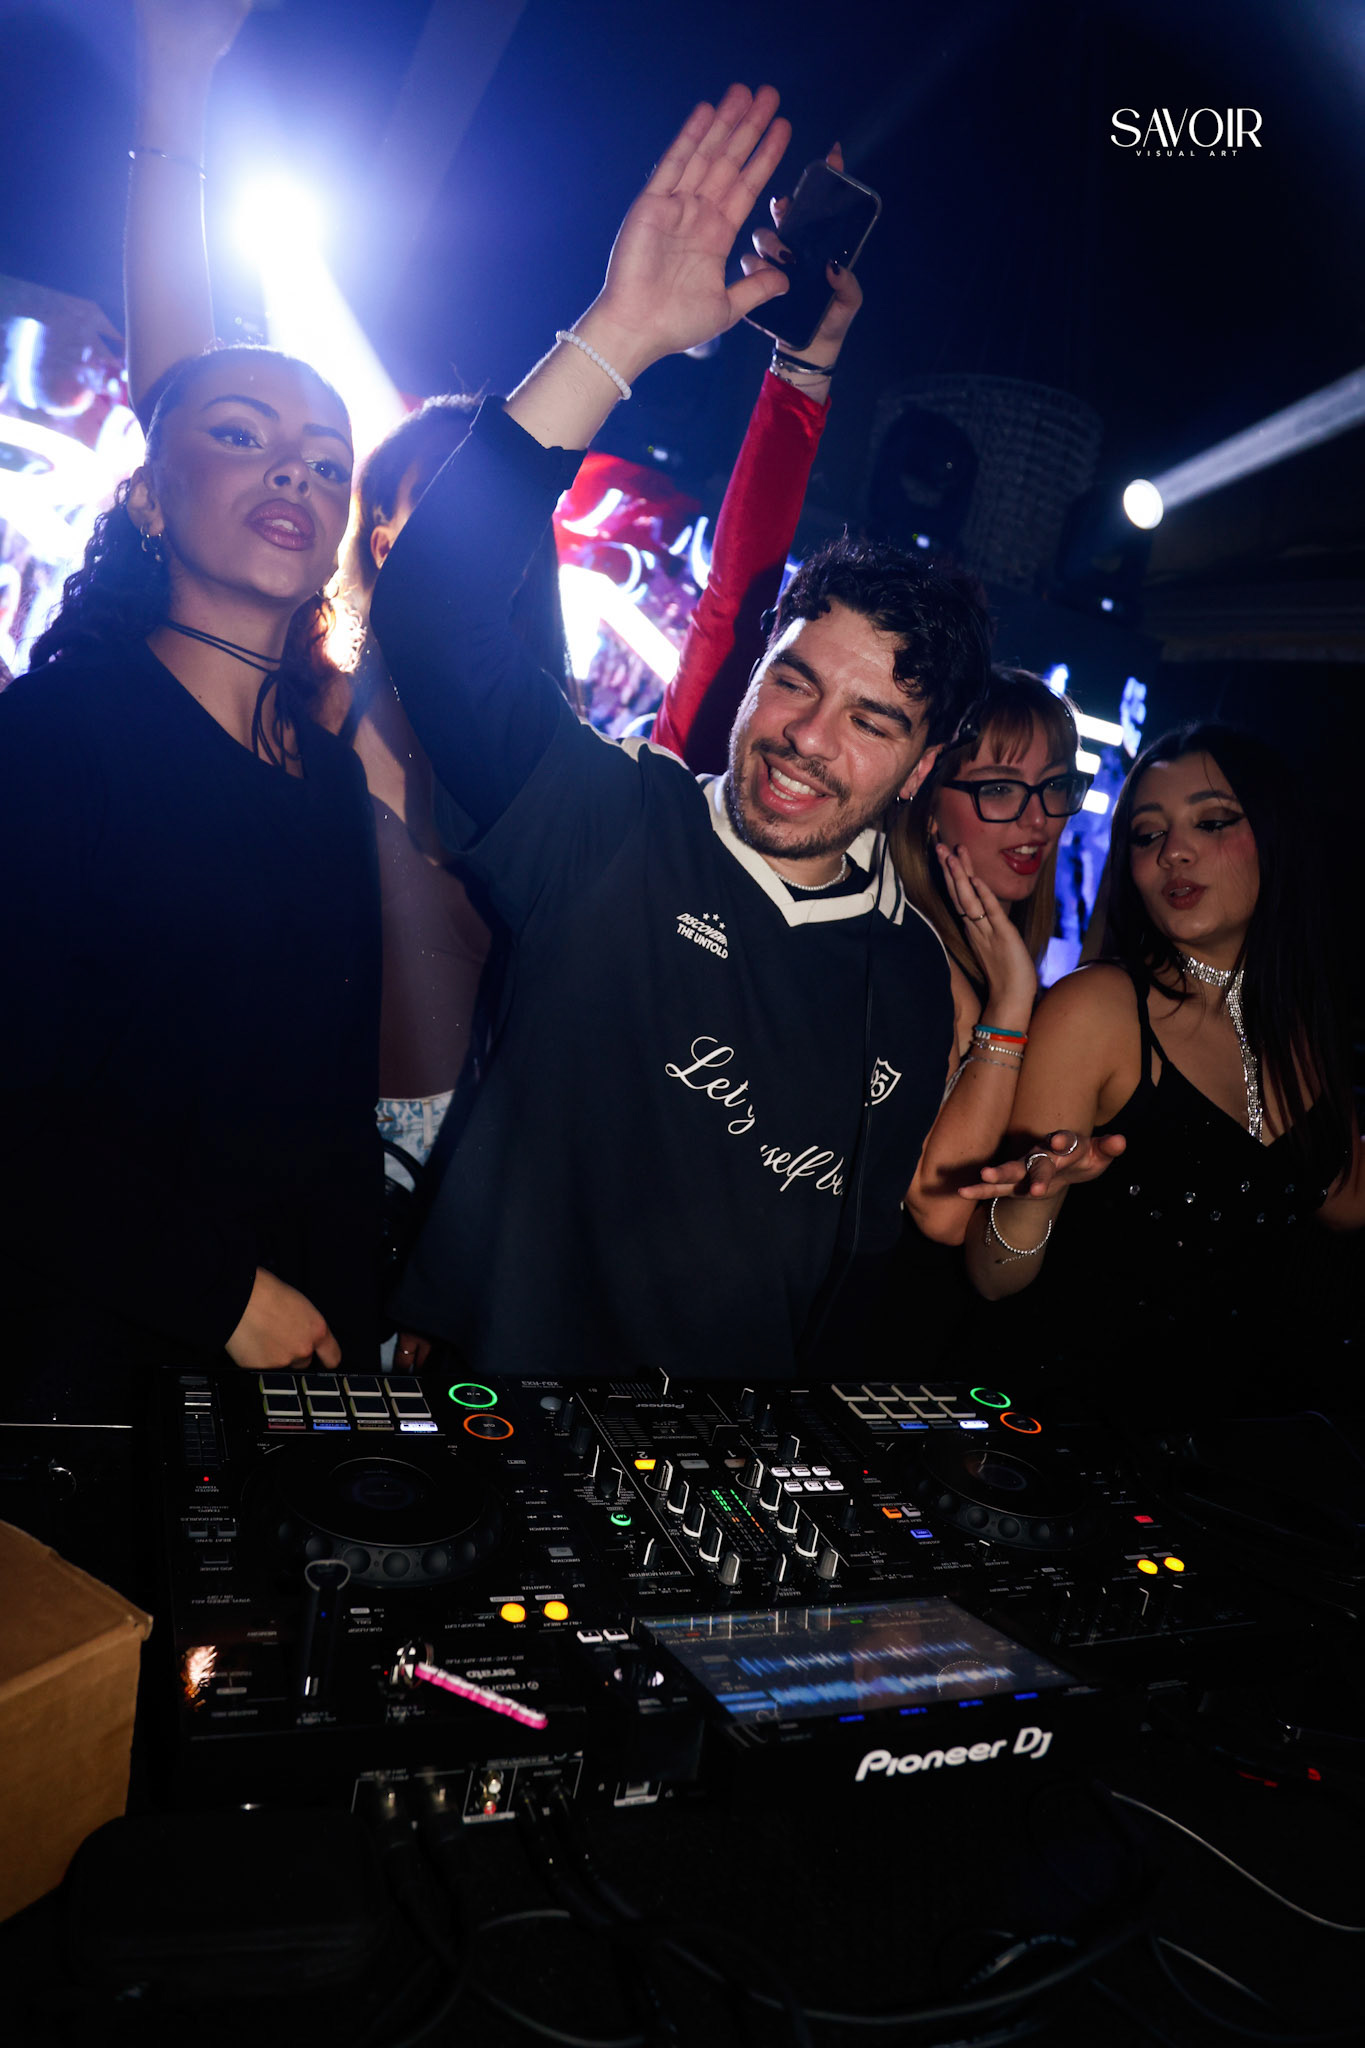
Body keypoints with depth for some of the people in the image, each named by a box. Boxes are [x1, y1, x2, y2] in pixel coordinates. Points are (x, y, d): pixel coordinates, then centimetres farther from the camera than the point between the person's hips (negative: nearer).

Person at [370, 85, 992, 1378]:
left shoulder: (919, 986, 3)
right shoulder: (608, 832, -4)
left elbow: (883, 1265, 11)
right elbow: (434, 605, -17)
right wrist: (621, 338, -21)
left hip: (738, 1384, 2)